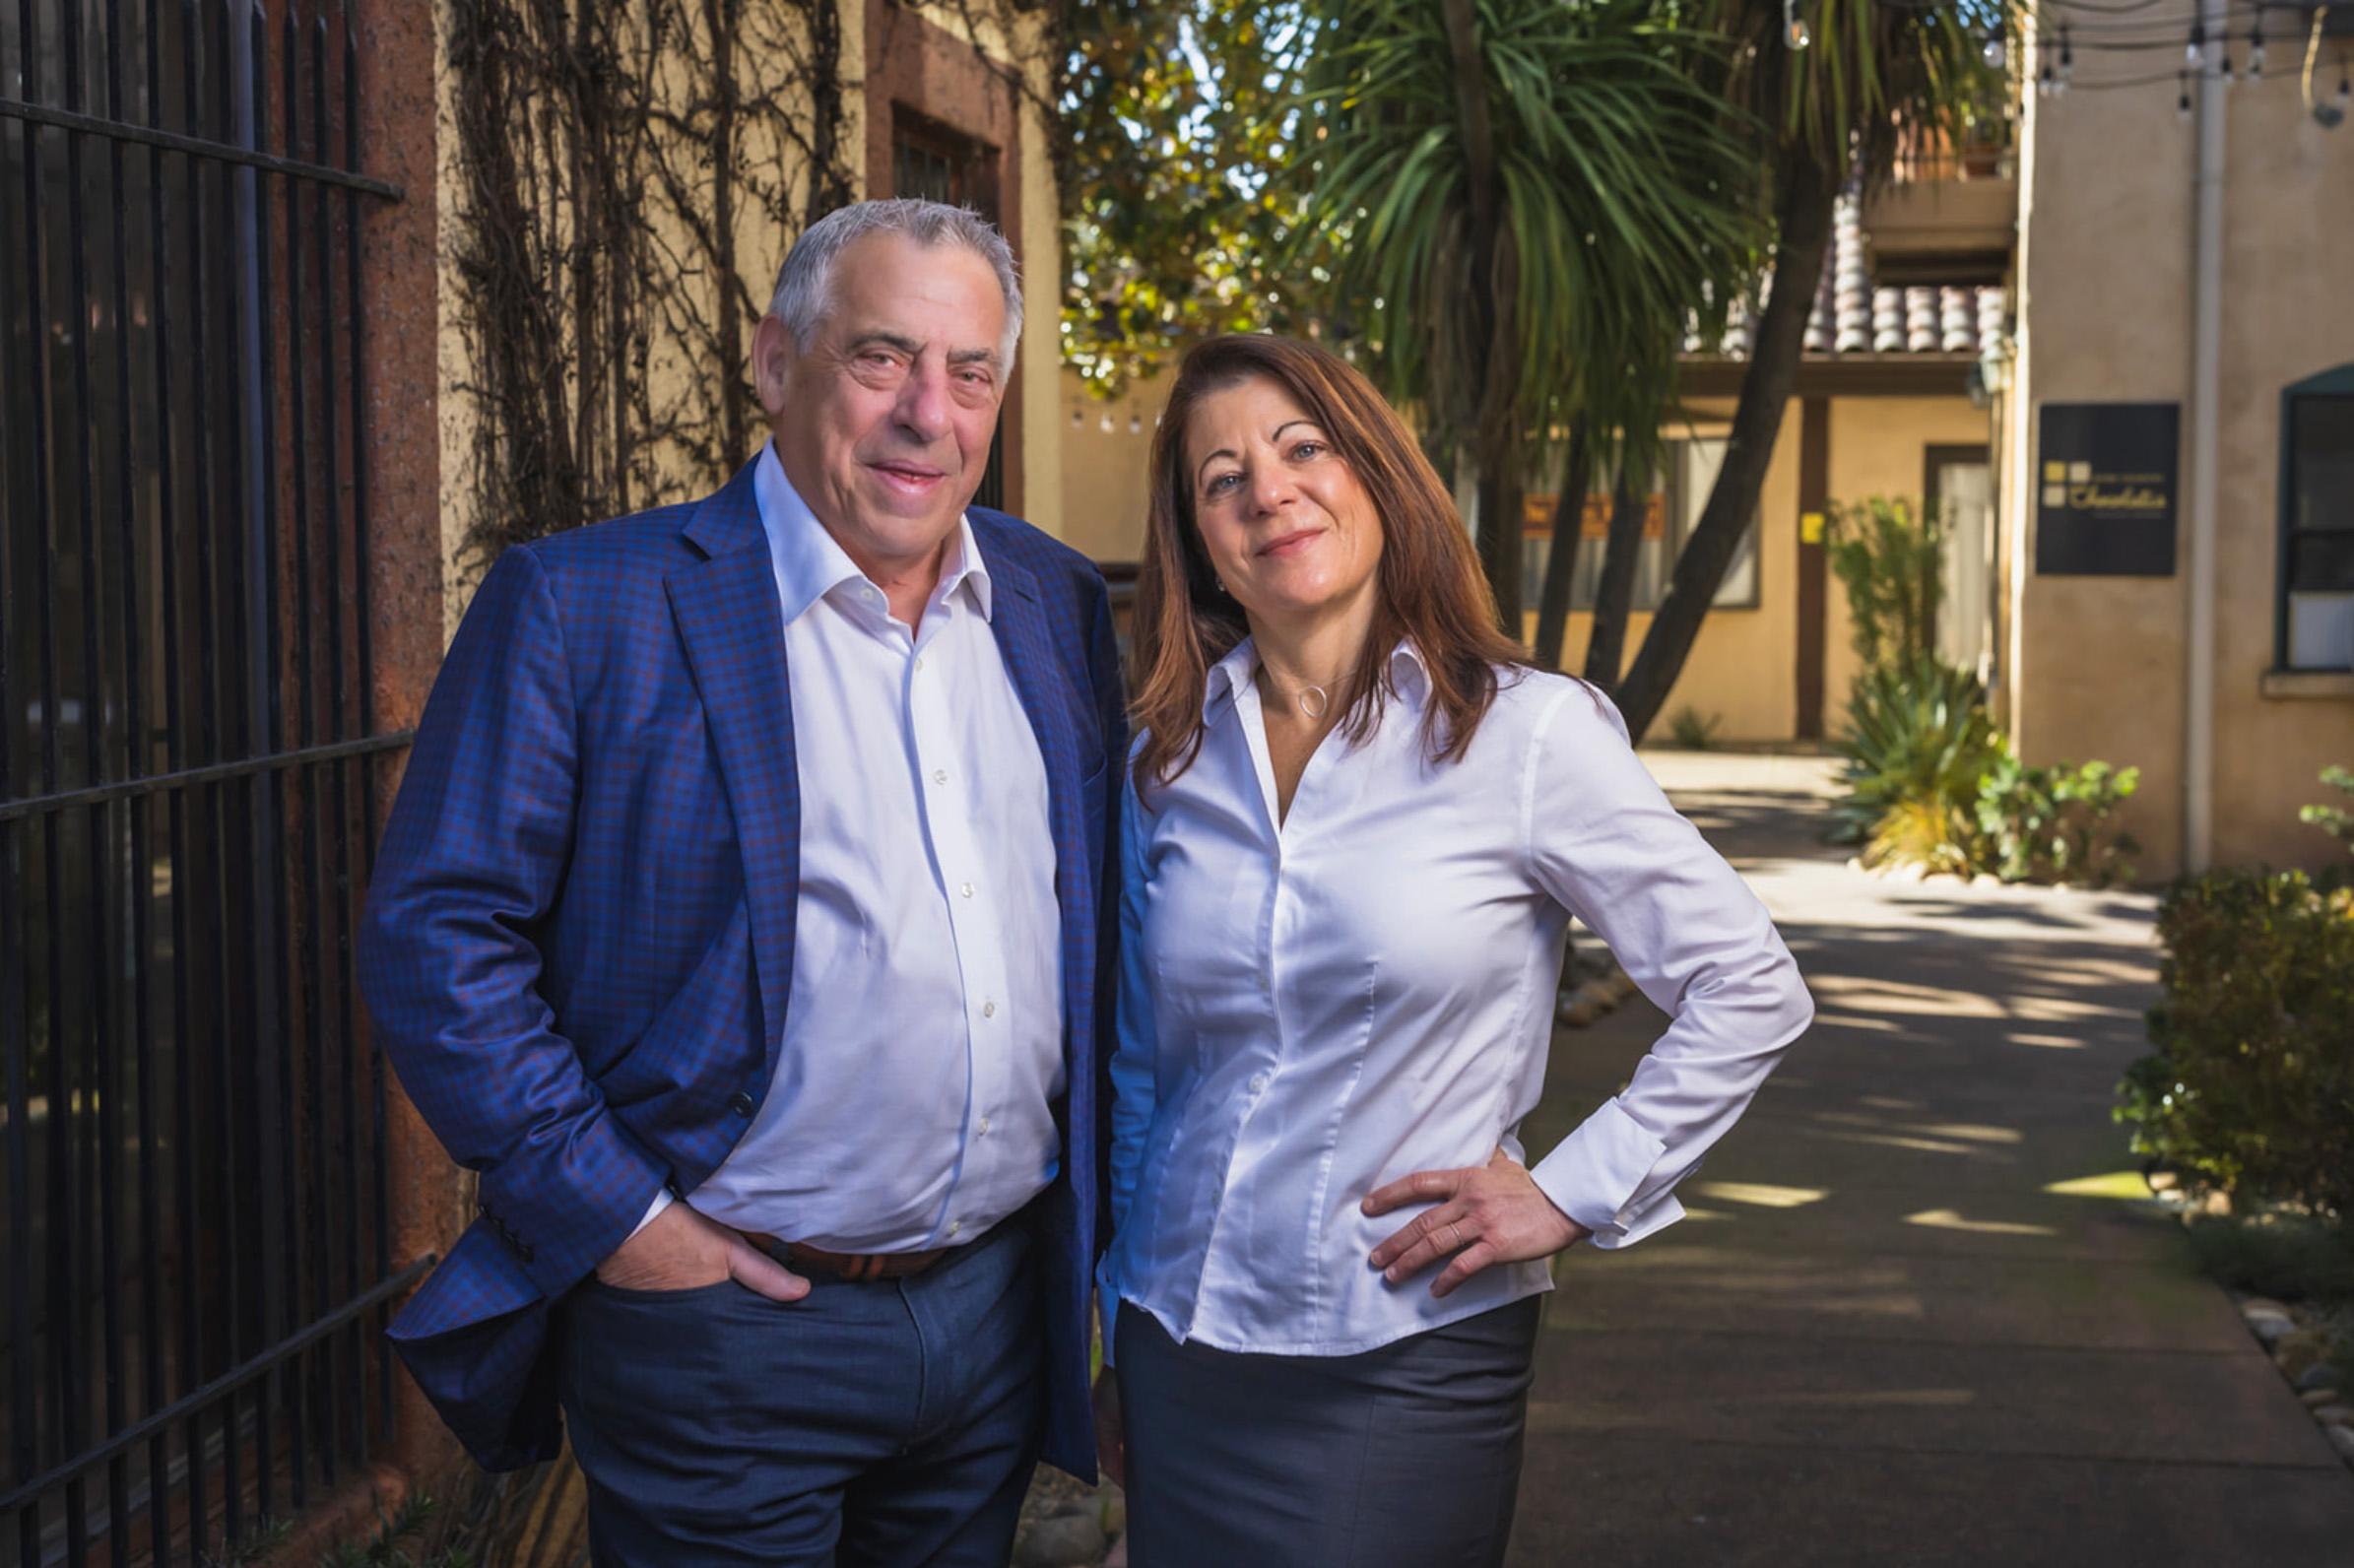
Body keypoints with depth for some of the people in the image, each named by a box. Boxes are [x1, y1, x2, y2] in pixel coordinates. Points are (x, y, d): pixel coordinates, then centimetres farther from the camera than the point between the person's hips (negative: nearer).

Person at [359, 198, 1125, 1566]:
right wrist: (609, 1213, -14)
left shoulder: (1056, 603, 6)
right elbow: (436, 929, -12)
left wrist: (1092, 1191, 7)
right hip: (725, 1325, -5)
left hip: (1002, 1301, 5)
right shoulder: (584, 605, -10)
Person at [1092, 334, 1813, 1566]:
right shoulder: (1169, 758, 4)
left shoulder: (1526, 733, -9)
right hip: (1180, 1350, 4)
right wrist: (1115, 1341, 15)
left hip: (1405, 1360, -4)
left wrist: (1573, 1193, -8)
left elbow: (1749, 991, -5)